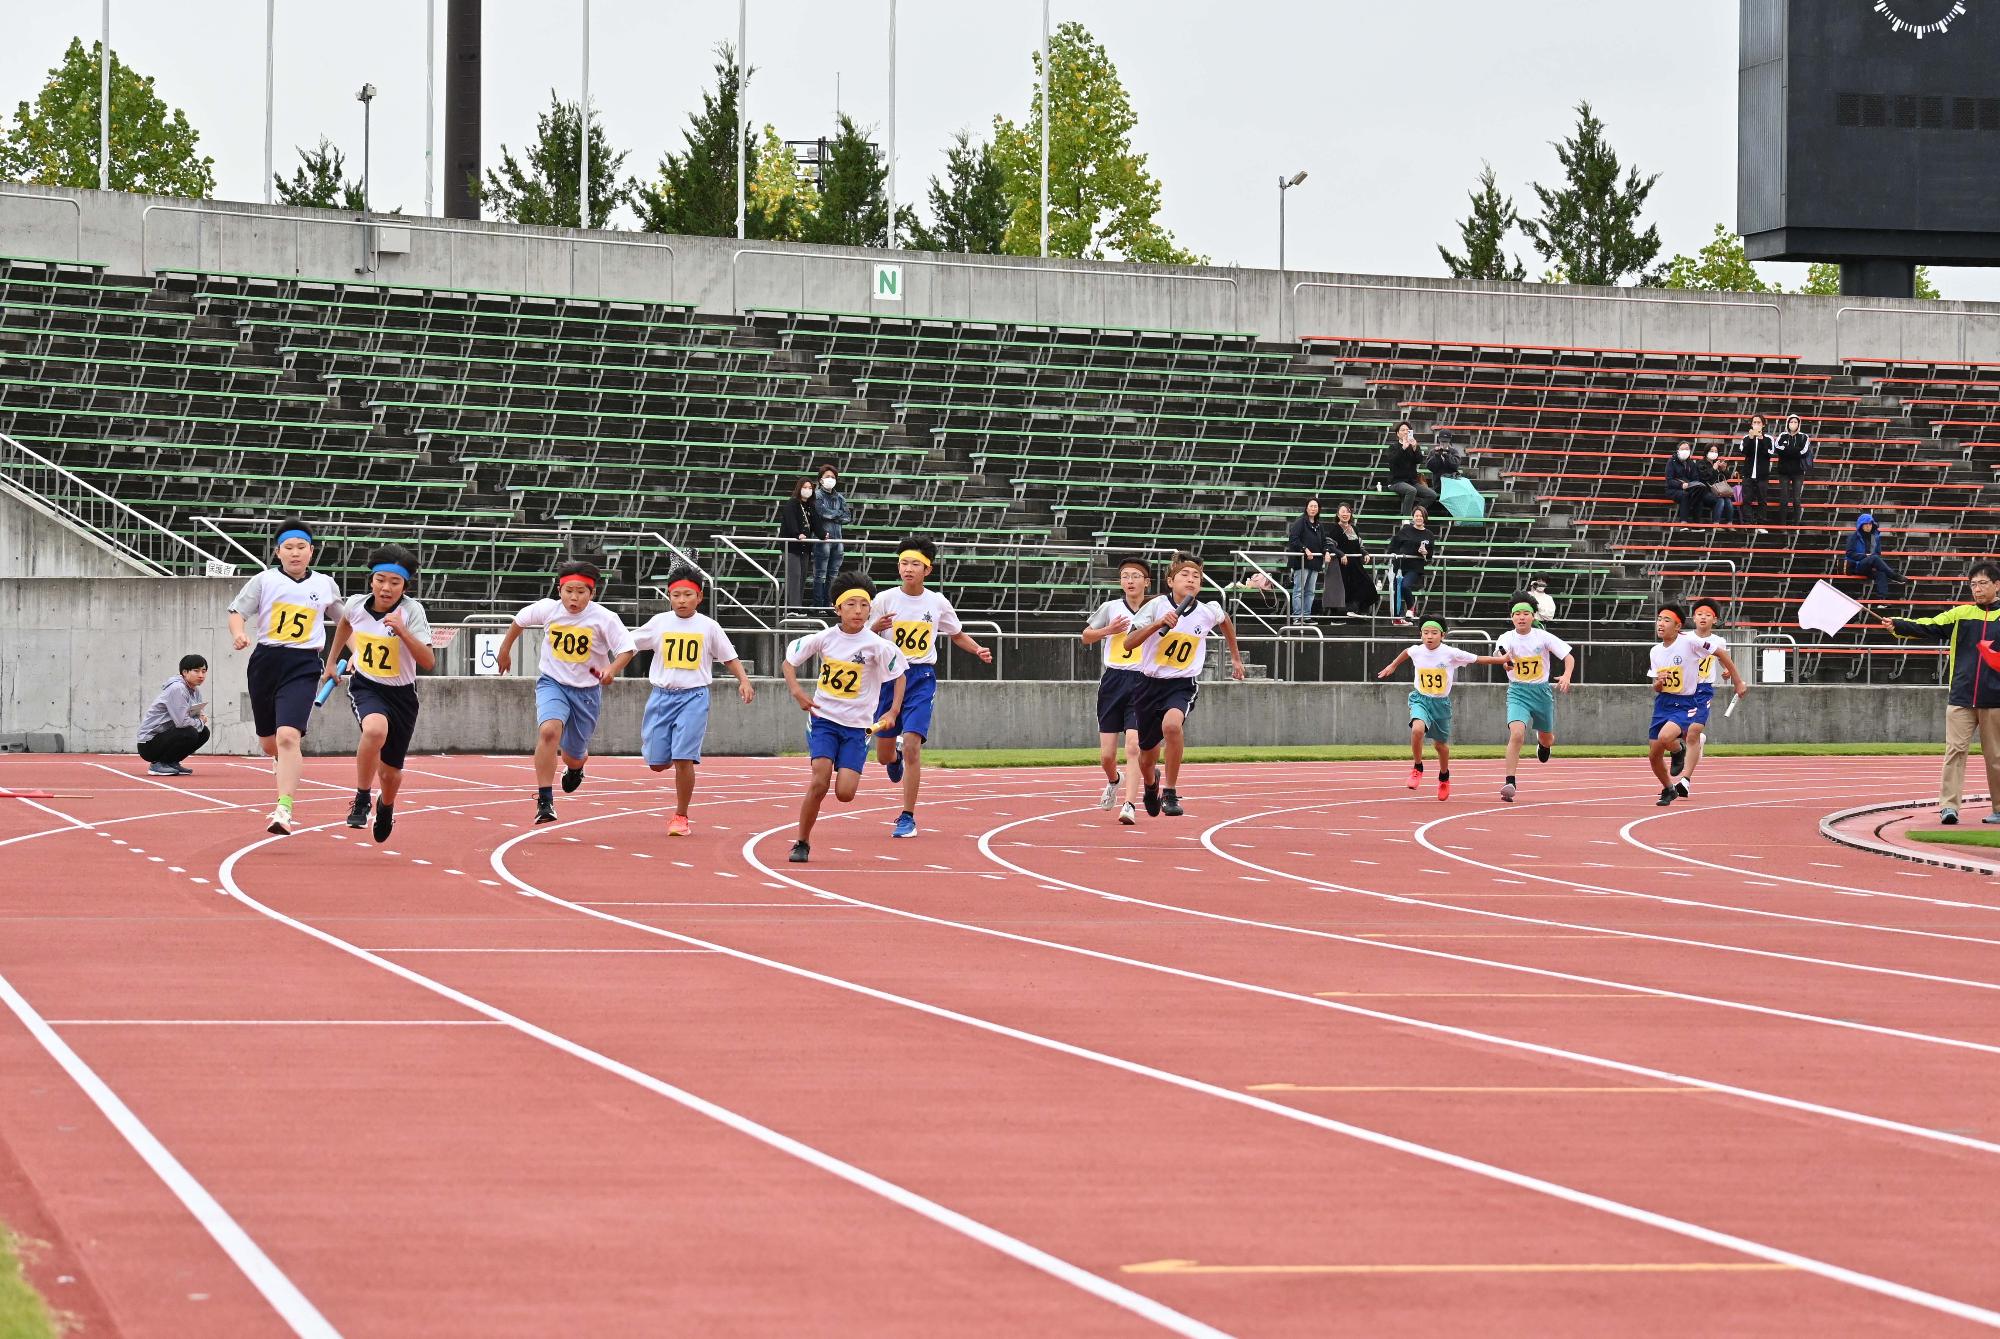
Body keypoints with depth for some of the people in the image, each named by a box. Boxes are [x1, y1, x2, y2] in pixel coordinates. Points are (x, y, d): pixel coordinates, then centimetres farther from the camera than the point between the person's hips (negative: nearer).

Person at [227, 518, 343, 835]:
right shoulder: (264, 580, 3)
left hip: (303, 666, -2)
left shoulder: (325, 584, 9)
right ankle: (283, 762, 52)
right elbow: (237, 612, -3)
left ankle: (284, 809, -23)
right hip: (266, 662, 2)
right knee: (269, 743, 14)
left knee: (288, 736, -21)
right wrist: (238, 632, -25)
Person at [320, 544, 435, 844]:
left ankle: (386, 808, 48)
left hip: (401, 695, 0)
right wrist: (332, 661, 24)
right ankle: (362, 799, -16)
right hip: (365, 686, 0)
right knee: (375, 729, -36)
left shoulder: (412, 611, -19)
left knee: (390, 771, 10)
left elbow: (429, 662, -27)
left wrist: (402, 631, -38)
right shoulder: (356, 604, -10)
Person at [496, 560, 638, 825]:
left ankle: (575, 767, 56)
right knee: (549, 730, -30)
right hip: (552, 683, 0)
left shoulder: (603, 618, -16)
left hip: (586, 690, 0)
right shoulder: (548, 609, -9)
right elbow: (519, 620, 11)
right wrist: (505, 649, 23)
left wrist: (613, 668, -37)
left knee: (573, 753, 13)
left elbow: (627, 647, -17)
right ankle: (544, 801, -26)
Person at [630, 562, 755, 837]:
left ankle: (681, 817, 1)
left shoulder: (708, 627, 1)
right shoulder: (659, 622, 4)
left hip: (693, 696, -2)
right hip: (662, 694, 2)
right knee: (657, 762, 1)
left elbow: (729, 657, 9)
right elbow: (627, 644, 11)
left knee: (683, 759, -13)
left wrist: (744, 681, -4)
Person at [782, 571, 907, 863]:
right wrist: (796, 691, -7)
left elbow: (899, 675, 2)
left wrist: (893, 712, -9)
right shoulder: (824, 639, -4)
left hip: (857, 726, 0)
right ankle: (802, 844, -2)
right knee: (820, 783, -17)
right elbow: (790, 658, 9)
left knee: (845, 793, -11)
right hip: (824, 719, 0)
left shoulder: (876, 646, -9)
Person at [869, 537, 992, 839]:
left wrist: (978, 650, -2)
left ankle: (907, 818, -8)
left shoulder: (938, 603, 0)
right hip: (890, 676, 1)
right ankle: (896, 757, 48)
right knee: (884, 755, 7)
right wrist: (875, 629, -23)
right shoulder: (885, 600, -4)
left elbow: (957, 635, 17)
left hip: (921, 678, -1)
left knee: (911, 747, -16)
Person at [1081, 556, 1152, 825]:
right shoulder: (1111, 608, 4)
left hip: (1142, 683, -2)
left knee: (1133, 745, -17)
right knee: (1106, 755, 3)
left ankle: (1130, 805, -19)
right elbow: (1086, 637, 14)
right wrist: (1107, 630, -4)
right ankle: (1114, 780, 38)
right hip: (1113, 682, 2)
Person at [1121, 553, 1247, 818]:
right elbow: (1128, 643, -16)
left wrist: (1236, 657, 31)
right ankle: (1151, 784, 53)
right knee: (1147, 757, 13)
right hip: (1151, 683, 1)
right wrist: (1158, 624, -28)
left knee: (1172, 724, -36)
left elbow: (1225, 621, 23)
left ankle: (1170, 793, -21)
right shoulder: (1157, 605, -9)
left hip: (1183, 684, -1)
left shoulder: (1208, 612, -3)